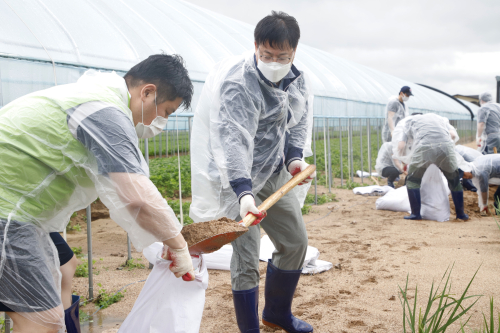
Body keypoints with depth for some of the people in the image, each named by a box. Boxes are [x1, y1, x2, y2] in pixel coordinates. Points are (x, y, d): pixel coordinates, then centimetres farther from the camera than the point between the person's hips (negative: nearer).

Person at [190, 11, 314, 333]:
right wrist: (243, 192, -47)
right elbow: (233, 141, -36)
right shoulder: (236, 83, -26)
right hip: (238, 176, -7)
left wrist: (295, 158, -10)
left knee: (295, 242, 15)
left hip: (275, 173, 8)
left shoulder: (298, 80, -1)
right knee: (246, 256, -10)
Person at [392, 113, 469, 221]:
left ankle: (416, 213, 13)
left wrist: (410, 158, 29)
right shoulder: (439, 118, 37)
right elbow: (453, 135, 18)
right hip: (445, 146, 3)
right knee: (454, 180, 22)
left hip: (424, 147, -3)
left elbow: (400, 146, 12)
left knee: (413, 180, 17)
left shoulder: (408, 121, 28)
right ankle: (460, 213, 29)